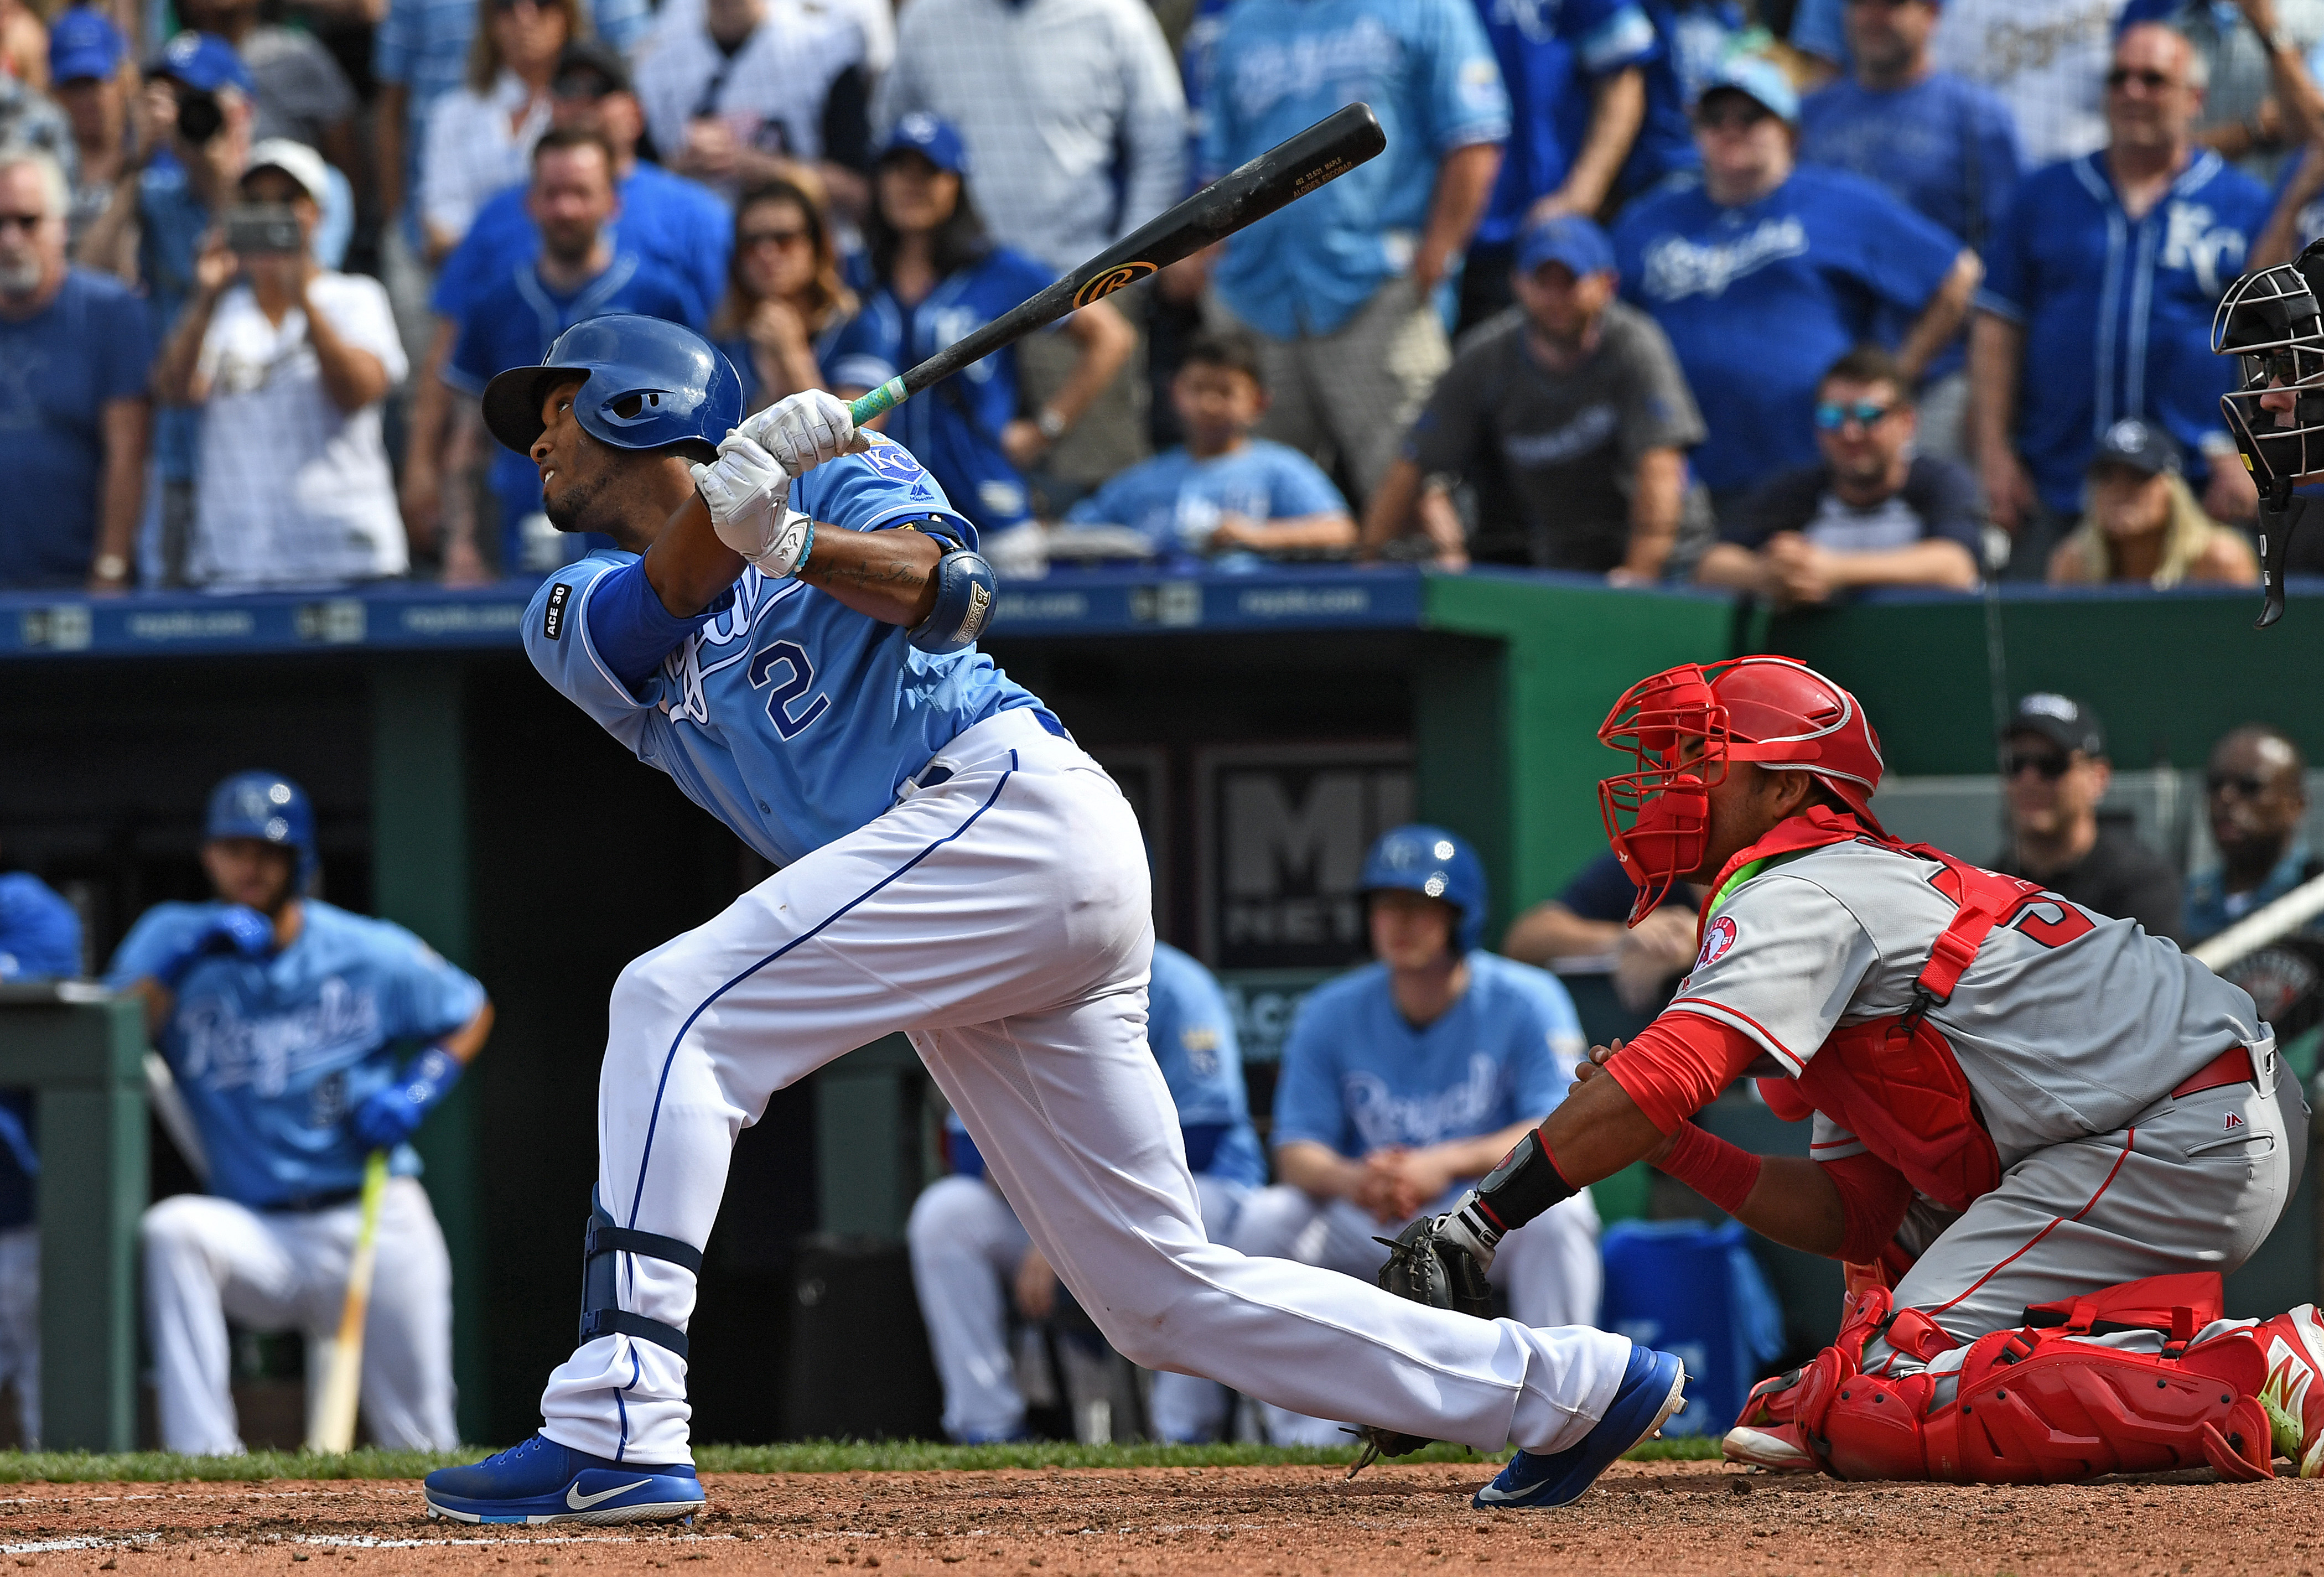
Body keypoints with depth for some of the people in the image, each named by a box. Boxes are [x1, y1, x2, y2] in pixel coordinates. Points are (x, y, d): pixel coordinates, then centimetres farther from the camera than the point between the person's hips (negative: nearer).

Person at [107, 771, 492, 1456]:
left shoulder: (370, 955, 1)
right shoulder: (174, 937, 1)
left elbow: (470, 1013, 15)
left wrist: (417, 1092, -3)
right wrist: (177, 963, -24)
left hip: (376, 1224, 0)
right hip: (258, 1236, 0)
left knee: (420, 1446, -3)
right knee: (170, 1231, -34)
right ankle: (202, 1452, -35)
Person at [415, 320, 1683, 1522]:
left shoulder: (837, 470, 9)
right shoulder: (575, 621, 22)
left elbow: (953, 592, -12)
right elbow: (672, 588, -2)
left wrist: (797, 541, -30)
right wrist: (731, 493, -22)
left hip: (1013, 809, -7)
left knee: (674, 1008, -20)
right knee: (1163, 1294, 5)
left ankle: (617, 1432, -29)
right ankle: (1568, 1388, 14)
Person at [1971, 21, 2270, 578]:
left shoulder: (2244, 206, 7)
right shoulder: (2044, 196, 12)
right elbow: (1997, 327, 10)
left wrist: (2245, 459, -5)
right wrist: (1995, 455, 2)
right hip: (2055, 486, 2)